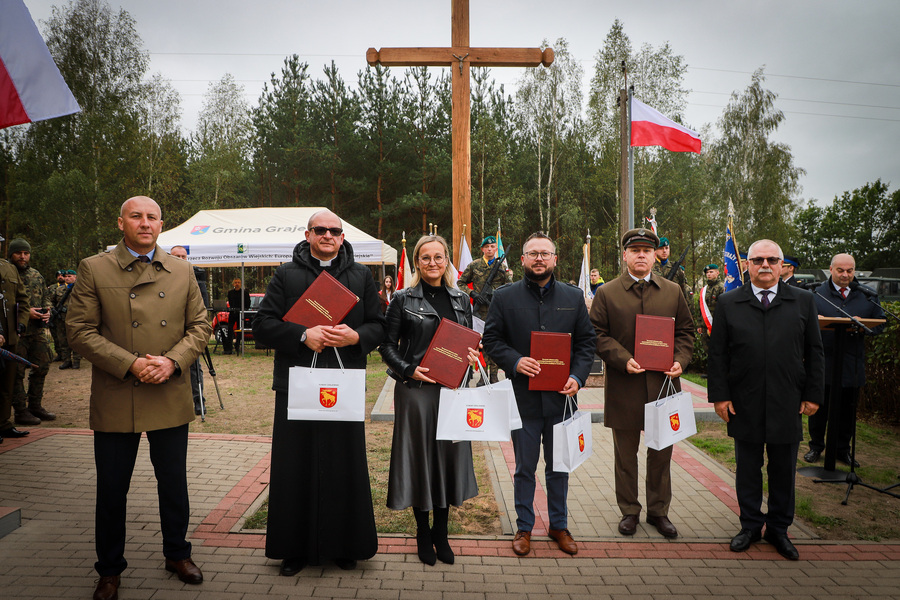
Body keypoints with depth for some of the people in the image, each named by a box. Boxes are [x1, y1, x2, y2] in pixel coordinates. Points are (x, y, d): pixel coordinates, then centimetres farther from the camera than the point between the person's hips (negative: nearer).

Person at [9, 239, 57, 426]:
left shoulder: (36, 275, 15)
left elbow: (46, 295, 23)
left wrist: (46, 310, 4)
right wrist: (25, 312, -16)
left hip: (38, 330, 6)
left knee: (42, 367, 10)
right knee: (17, 371, -1)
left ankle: (35, 406, 22)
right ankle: (21, 411, 5)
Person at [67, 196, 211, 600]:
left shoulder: (182, 272, 6)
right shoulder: (93, 269, -2)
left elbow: (199, 326, 6)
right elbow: (80, 330, -7)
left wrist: (173, 361, -11)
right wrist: (129, 364, -17)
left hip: (171, 397, 2)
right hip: (115, 400, -2)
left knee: (174, 483, 14)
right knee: (111, 489, 10)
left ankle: (177, 554, 34)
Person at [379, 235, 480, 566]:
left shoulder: (461, 300, 10)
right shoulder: (403, 299, 0)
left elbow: (469, 343, 16)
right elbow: (387, 345, 0)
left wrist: (471, 357, -5)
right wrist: (408, 370, -15)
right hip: (415, 389, -3)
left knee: (449, 454, 7)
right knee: (419, 455, 4)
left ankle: (441, 532, 23)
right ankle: (423, 533, 22)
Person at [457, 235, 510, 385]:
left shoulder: (501, 266, 9)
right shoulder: (474, 265, 7)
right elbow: (460, 283, 11)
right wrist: (472, 293, -4)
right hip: (480, 310, 0)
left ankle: (494, 375, 9)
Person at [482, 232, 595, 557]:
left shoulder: (574, 297, 6)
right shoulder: (505, 297, 1)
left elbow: (586, 341, 6)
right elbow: (491, 339, 0)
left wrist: (577, 376, -8)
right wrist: (514, 361, -16)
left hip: (561, 397, 2)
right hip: (523, 396, -2)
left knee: (559, 466, 14)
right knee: (525, 467, 9)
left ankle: (559, 525, 31)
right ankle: (524, 527, 26)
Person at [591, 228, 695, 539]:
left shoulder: (673, 291, 8)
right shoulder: (607, 293, 0)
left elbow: (685, 331, 10)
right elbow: (598, 335, -4)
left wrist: (680, 360, -7)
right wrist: (624, 360, -17)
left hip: (664, 384, 2)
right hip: (624, 386, -2)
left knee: (661, 453, 12)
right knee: (626, 454, 10)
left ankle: (659, 511, 28)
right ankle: (629, 511, 25)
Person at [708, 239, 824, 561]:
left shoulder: (803, 301, 4)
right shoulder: (728, 303, 2)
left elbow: (814, 352, 6)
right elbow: (717, 354, 1)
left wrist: (813, 395, 1)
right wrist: (720, 395, -4)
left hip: (788, 404, 1)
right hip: (744, 404, 0)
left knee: (783, 470, 10)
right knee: (748, 468, 11)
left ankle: (779, 529, 27)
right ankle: (750, 525, 26)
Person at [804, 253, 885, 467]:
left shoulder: (867, 295, 8)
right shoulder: (816, 294, 4)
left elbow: (880, 323, 7)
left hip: (853, 364, 2)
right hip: (823, 363, -2)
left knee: (847, 409, 9)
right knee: (819, 407, 5)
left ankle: (843, 449, 23)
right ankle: (816, 446, 20)